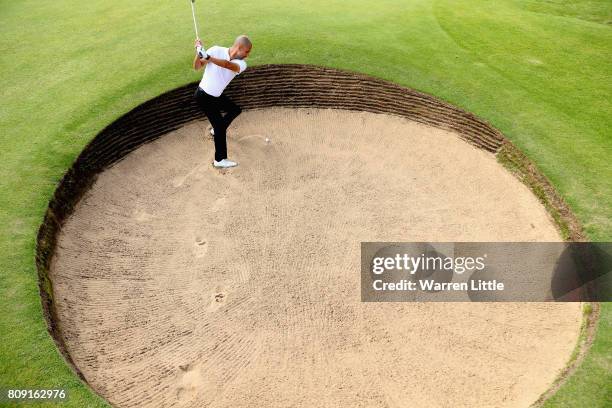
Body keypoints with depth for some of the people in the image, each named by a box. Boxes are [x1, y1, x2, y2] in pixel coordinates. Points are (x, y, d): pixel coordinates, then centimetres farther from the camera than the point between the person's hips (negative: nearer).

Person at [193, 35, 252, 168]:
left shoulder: (242, 64, -11)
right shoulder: (216, 50, -19)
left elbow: (228, 65, -33)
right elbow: (197, 67, -19)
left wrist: (208, 57, -46)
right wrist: (198, 54, -38)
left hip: (217, 96, 6)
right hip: (204, 96, -6)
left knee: (235, 110, 20)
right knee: (220, 126, -11)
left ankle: (216, 130, 40)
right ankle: (220, 160, -1)